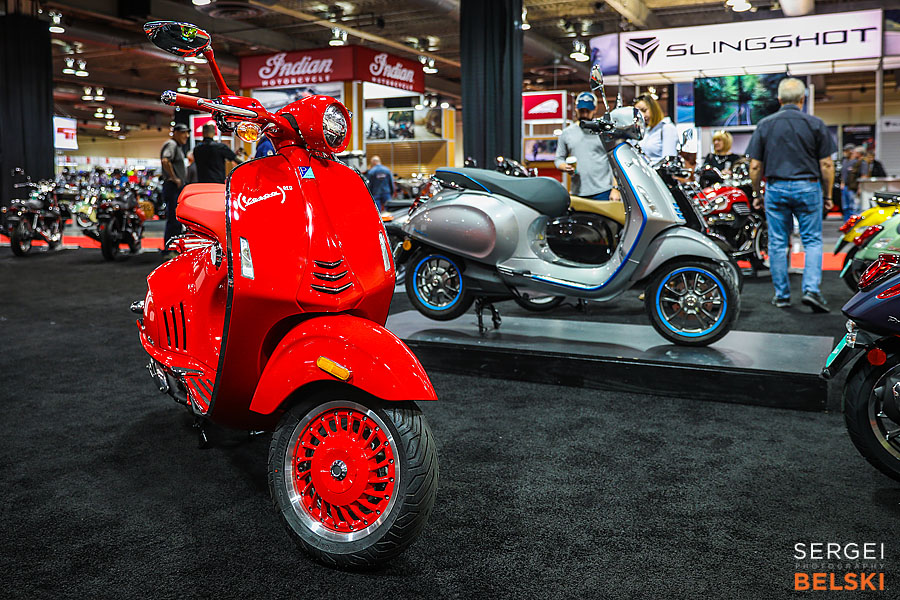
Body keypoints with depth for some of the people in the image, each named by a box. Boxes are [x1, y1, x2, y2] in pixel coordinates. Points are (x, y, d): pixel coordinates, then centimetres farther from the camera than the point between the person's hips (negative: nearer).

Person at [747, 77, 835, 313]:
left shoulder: (765, 125, 2)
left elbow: (755, 165, 1)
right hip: (807, 188, -1)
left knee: (777, 243, 7)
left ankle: (782, 294, 11)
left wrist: (756, 194, 12)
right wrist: (828, 194, 8)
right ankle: (811, 289, -8)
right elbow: (826, 164, -2)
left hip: (775, 189, 1)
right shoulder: (815, 124, 0)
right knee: (813, 241, 6)